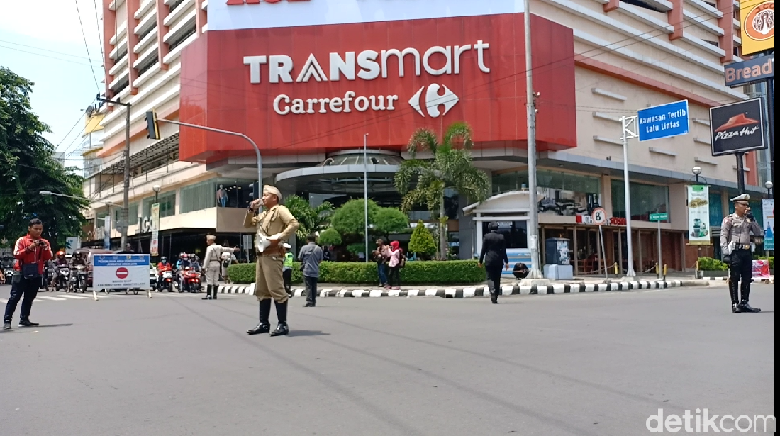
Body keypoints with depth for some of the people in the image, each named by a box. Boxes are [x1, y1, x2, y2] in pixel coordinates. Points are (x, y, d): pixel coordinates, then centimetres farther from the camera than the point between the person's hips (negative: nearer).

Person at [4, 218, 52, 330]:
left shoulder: (44, 242, 8)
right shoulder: (22, 240, -2)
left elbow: (48, 258, 1)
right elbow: (16, 254, -14)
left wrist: (46, 248, -16)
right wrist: (29, 248, -23)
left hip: (36, 274, 4)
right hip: (21, 273, -4)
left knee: (29, 298, 9)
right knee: (15, 297, -5)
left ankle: (24, 319, 15)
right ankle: (7, 320, -5)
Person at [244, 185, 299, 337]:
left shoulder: (280, 210, -3)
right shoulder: (263, 215, 23)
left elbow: (294, 224, -17)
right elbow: (247, 224, 27)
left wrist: (279, 237, -21)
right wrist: (251, 209, 14)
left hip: (272, 254, -9)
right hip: (261, 255, 9)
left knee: (276, 289, -10)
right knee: (261, 290, 11)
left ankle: (283, 324, -5)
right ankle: (264, 323, 17)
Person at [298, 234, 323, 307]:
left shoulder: (304, 248, -6)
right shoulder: (319, 249, 0)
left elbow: (300, 258, 1)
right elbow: (320, 260, 7)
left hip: (307, 270, -2)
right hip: (315, 271, 2)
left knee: (308, 287, -2)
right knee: (314, 287, 11)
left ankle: (309, 302, -11)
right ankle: (313, 302, 13)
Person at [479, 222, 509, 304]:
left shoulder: (486, 237, -3)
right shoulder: (501, 237, 3)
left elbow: (483, 250, -3)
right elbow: (504, 251, 1)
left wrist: (480, 261, 4)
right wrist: (506, 262, 4)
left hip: (489, 260, -2)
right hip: (498, 261, 2)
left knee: (490, 277, 0)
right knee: (497, 279, 9)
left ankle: (492, 292, -27)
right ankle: (495, 297, 12)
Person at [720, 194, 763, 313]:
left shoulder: (749, 219, 16)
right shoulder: (729, 219, -1)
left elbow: (759, 233, 10)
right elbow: (723, 237, -8)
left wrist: (752, 219, 1)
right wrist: (726, 252, -18)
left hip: (747, 252, 6)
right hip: (735, 252, -6)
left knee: (747, 279, 8)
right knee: (734, 279, -3)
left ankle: (744, 303, 17)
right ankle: (735, 304, 1)